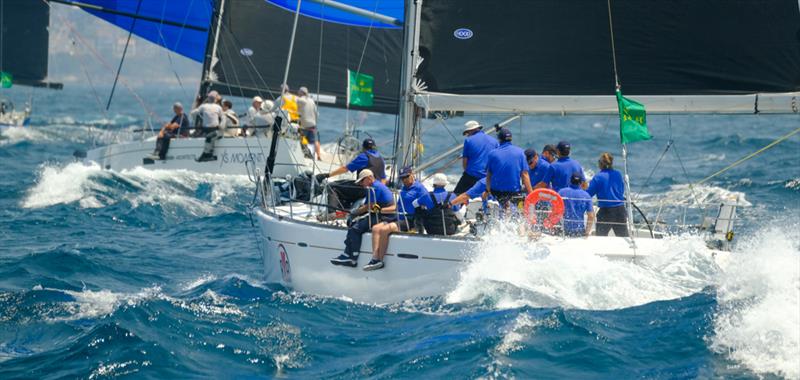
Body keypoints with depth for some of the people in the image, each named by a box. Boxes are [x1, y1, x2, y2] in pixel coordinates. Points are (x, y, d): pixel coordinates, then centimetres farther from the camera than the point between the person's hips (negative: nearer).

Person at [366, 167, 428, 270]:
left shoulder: (419, 188, -5)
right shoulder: (404, 189, 23)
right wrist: (381, 210, 18)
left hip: (410, 221, -9)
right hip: (398, 218, 9)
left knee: (384, 230, -26)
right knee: (376, 228, -9)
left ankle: (380, 260, -19)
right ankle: (375, 258, -18)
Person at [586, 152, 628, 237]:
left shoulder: (598, 177, -10)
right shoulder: (618, 174, 4)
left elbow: (588, 194, -8)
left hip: (605, 211, -4)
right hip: (620, 211, 4)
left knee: (600, 237, 5)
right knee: (624, 237, 11)